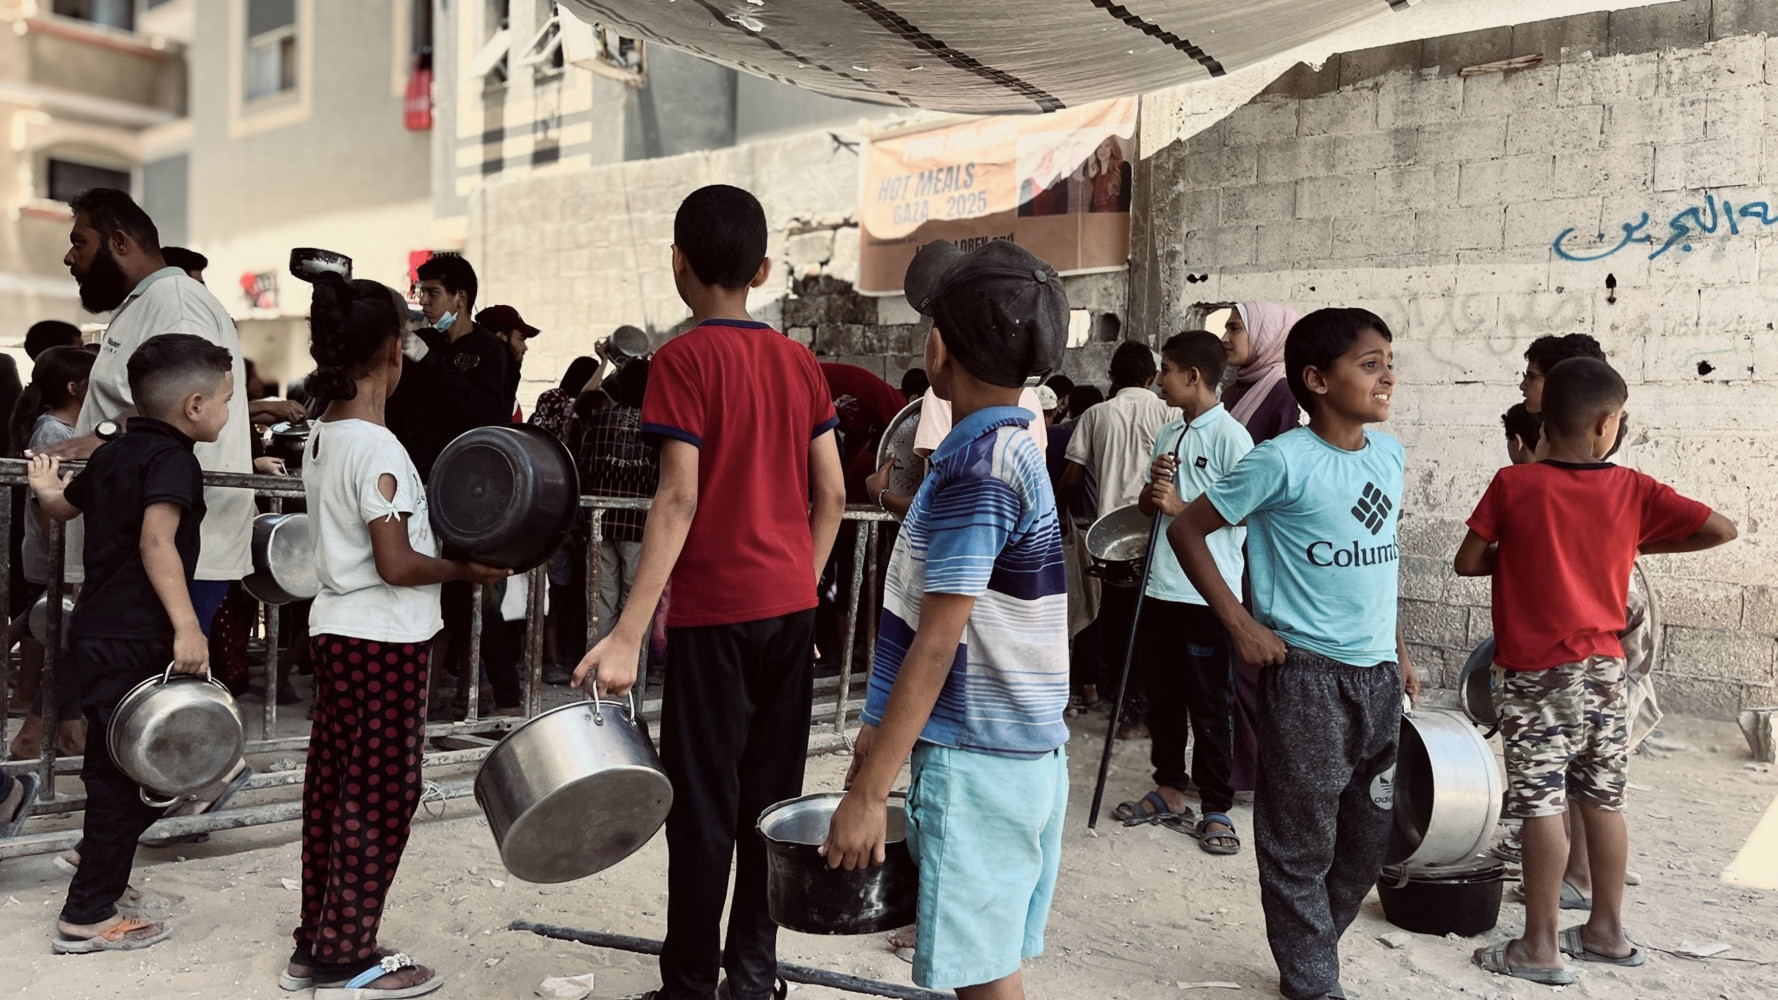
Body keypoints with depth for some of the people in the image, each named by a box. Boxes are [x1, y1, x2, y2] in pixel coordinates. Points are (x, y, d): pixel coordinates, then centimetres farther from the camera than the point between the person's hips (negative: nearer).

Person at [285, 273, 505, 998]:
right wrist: (466, 569, -9)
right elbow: (397, 565, -22)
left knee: (333, 786, 15)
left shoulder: (321, 438, 9)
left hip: (333, 630, 9)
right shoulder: (377, 449, -19)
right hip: (384, 640, -9)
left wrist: (445, 558, 9)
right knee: (380, 796, 2)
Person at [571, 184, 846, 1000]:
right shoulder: (799, 361, 7)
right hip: (792, 603, 6)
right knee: (772, 794, 12)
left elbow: (679, 499, -17)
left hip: (716, 610, -5)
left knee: (704, 803, 3)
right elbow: (831, 494, 7)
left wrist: (627, 636, -18)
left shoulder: (683, 360, -9)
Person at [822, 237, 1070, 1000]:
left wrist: (868, 791, -18)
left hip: (977, 761, -9)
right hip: (1020, 750, 9)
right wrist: (885, 730, 19)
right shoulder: (1011, 448, 11)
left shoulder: (975, 468, -18)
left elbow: (936, 646, -21)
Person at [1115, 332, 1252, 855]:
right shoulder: (1168, 435, 13)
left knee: (1209, 704, 1)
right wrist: (1153, 490, -3)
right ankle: (1169, 790, 28)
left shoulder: (1230, 436, -10)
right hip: (1161, 586, 7)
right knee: (1162, 694, 15)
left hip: (1207, 593, -7)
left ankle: (1216, 810, 11)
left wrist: (1180, 506, -16)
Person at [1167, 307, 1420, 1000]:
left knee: (1370, 833, 15)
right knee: (1303, 839, 4)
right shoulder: (1284, 461, -14)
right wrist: (1240, 625, -12)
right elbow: (1187, 530, -9)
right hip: (1306, 672, -7)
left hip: (1378, 673, 7)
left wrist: (1398, 651, 19)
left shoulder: (1389, 455, 7)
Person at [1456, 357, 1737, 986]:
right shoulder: (1634, 490, -2)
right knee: (1604, 801, 15)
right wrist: (1644, 544, 11)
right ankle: (1607, 931, 27)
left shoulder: (1513, 485, -11)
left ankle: (1540, 948, 4)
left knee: (1542, 806, -1)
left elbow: (1467, 562, -8)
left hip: (1536, 673, -4)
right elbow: (1722, 529, 1)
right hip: (1604, 668, 4)